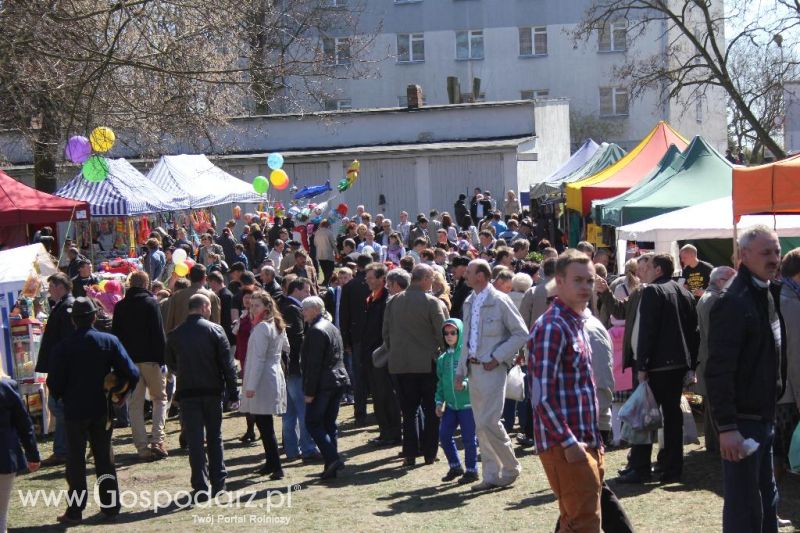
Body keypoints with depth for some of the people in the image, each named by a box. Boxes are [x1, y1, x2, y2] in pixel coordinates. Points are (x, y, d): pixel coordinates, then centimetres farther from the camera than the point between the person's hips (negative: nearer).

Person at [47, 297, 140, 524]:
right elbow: (131, 374, -11)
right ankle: (110, 505, 18)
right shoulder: (109, 341, -6)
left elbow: (54, 383, -8)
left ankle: (75, 511, 6)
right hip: (102, 409, 2)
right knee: (104, 458, 14)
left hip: (75, 411, -2)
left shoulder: (63, 347, -11)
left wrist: (64, 398, 11)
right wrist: (119, 390, 7)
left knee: (76, 461, 6)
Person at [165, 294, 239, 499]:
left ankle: (200, 487, -3)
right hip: (213, 391, 0)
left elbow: (170, 363, 13)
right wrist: (233, 394, -4)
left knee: (194, 440, 2)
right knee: (215, 437, 13)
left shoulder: (175, 334, 1)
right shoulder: (215, 330, -5)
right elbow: (227, 364, -7)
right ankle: (218, 483, 15)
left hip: (187, 393, 0)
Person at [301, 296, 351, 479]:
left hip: (323, 384, -9)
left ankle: (333, 459, -13)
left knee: (313, 423, -2)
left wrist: (309, 392, -16)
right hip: (338, 381, 9)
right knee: (329, 424, 12)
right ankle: (331, 466, 11)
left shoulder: (315, 331, -15)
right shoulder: (332, 327, 15)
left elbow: (314, 364, -19)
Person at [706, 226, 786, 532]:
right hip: (743, 422, -9)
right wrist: (726, 426, -25)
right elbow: (718, 369, -22)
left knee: (767, 503, 18)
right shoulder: (734, 302, -18)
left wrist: (773, 411, 14)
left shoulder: (771, 294, 10)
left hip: (765, 417, 9)